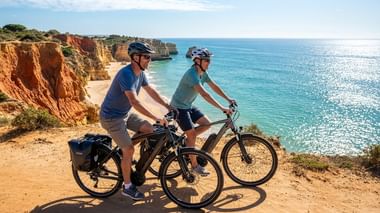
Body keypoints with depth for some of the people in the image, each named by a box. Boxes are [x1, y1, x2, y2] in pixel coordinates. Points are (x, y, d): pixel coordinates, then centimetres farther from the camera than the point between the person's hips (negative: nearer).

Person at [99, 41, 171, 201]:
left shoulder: (140, 73, -1)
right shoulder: (126, 74, -29)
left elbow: (151, 91, 9)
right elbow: (135, 102, -37)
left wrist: (168, 107, 5)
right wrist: (156, 118, -38)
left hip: (125, 113, 9)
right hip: (112, 117, -9)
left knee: (149, 129, 2)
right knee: (129, 150, -8)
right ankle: (127, 187, 10)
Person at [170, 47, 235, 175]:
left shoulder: (203, 73, 0)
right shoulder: (192, 74, -29)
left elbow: (215, 87, 9)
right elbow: (204, 94, -39)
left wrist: (229, 99, 2)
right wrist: (222, 108, -41)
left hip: (189, 106, 9)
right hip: (179, 107, -9)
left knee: (206, 124, 3)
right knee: (192, 135, -7)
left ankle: (185, 142, 19)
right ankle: (195, 165, 9)